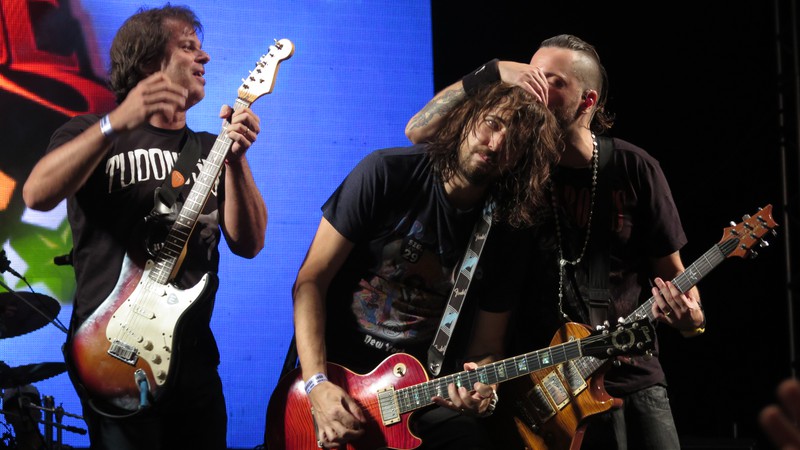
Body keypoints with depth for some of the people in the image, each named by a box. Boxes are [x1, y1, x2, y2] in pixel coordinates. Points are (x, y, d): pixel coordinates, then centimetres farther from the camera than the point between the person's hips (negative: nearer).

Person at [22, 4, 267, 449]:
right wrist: (119, 122, -30)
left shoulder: (209, 149, 14)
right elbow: (37, 194, -20)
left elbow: (248, 243, 2)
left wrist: (235, 159, -13)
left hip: (193, 355, 5)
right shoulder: (91, 134, 1)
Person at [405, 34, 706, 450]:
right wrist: (494, 73, -15)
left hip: (632, 379, 0)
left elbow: (671, 272, 6)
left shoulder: (634, 168, 0)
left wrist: (689, 317, -16)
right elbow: (418, 130, -8)